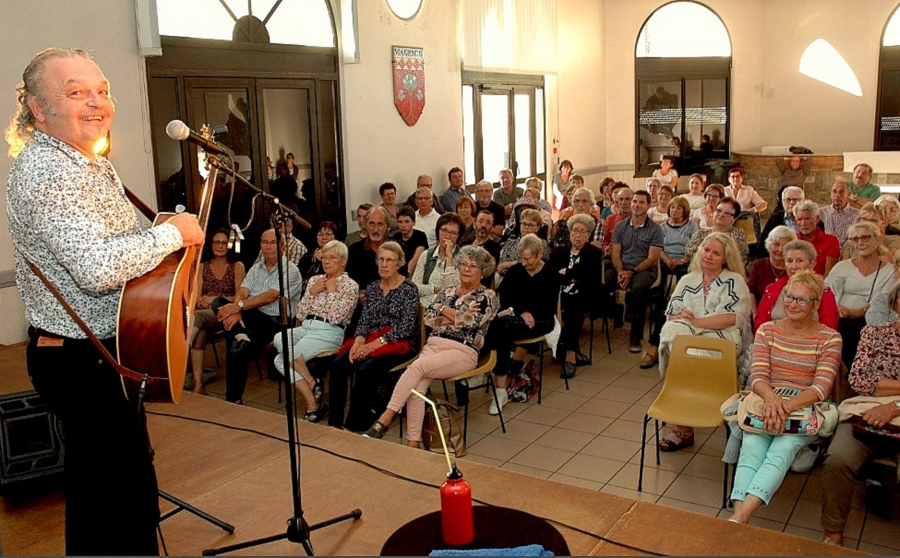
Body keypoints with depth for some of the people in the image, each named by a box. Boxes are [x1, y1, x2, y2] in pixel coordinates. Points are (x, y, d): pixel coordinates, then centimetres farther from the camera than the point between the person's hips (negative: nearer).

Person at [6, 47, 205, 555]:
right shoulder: (45, 171, -21)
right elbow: (97, 269, -33)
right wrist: (173, 233, -21)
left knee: (99, 485, 23)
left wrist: (173, 234, 9)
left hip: (103, 354, 10)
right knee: (124, 496, -1)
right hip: (83, 362, -10)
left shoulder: (91, 163, 12)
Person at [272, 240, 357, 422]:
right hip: (305, 327, 6)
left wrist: (332, 291, -3)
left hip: (329, 331, -6)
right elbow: (300, 314, 12)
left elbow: (336, 318, -11)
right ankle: (313, 391, -16)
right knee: (279, 338, -25)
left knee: (289, 355, -28)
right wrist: (312, 292, 1)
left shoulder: (350, 286, 3)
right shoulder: (315, 280, 18)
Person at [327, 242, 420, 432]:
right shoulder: (372, 288, 12)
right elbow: (364, 321, 10)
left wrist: (375, 344, -21)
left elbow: (407, 327, -14)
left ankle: (353, 425, -15)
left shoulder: (409, 289, -6)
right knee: (338, 365, -19)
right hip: (372, 342, 6)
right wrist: (359, 341, -12)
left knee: (365, 371, -30)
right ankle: (334, 423, -13)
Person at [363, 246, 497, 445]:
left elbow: (470, 321, -10)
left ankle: (386, 418, -31)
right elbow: (428, 318, 6)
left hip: (462, 352, -4)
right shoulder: (447, 292, 21)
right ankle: (413, 442, -27)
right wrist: (458, 317, -6)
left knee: (417, 366, -31)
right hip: (433, 346, 5)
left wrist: (444, 310, 4)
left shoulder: (487, 296, 6)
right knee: (417, 386, -26)